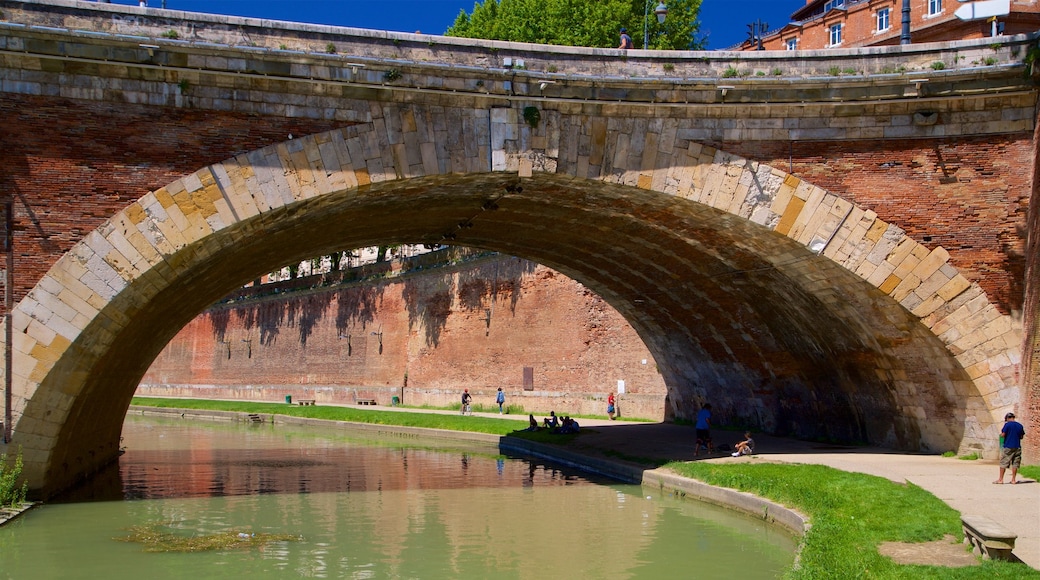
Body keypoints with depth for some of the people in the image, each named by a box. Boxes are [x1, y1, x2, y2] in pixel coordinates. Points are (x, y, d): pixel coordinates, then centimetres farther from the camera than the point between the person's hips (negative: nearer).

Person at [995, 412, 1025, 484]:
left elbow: (1002, 435, -11)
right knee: (1015, 464, 8)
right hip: (1017, 447, 4)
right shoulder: (1020, 426, 7)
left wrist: (1001, 433, 10)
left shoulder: (1007, 424, -8)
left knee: (1003, 463, 1)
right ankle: (1013, 479, 8)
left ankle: (1000, 479, 2)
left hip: (1008, 447, -4)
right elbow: (1021, 437, 14)